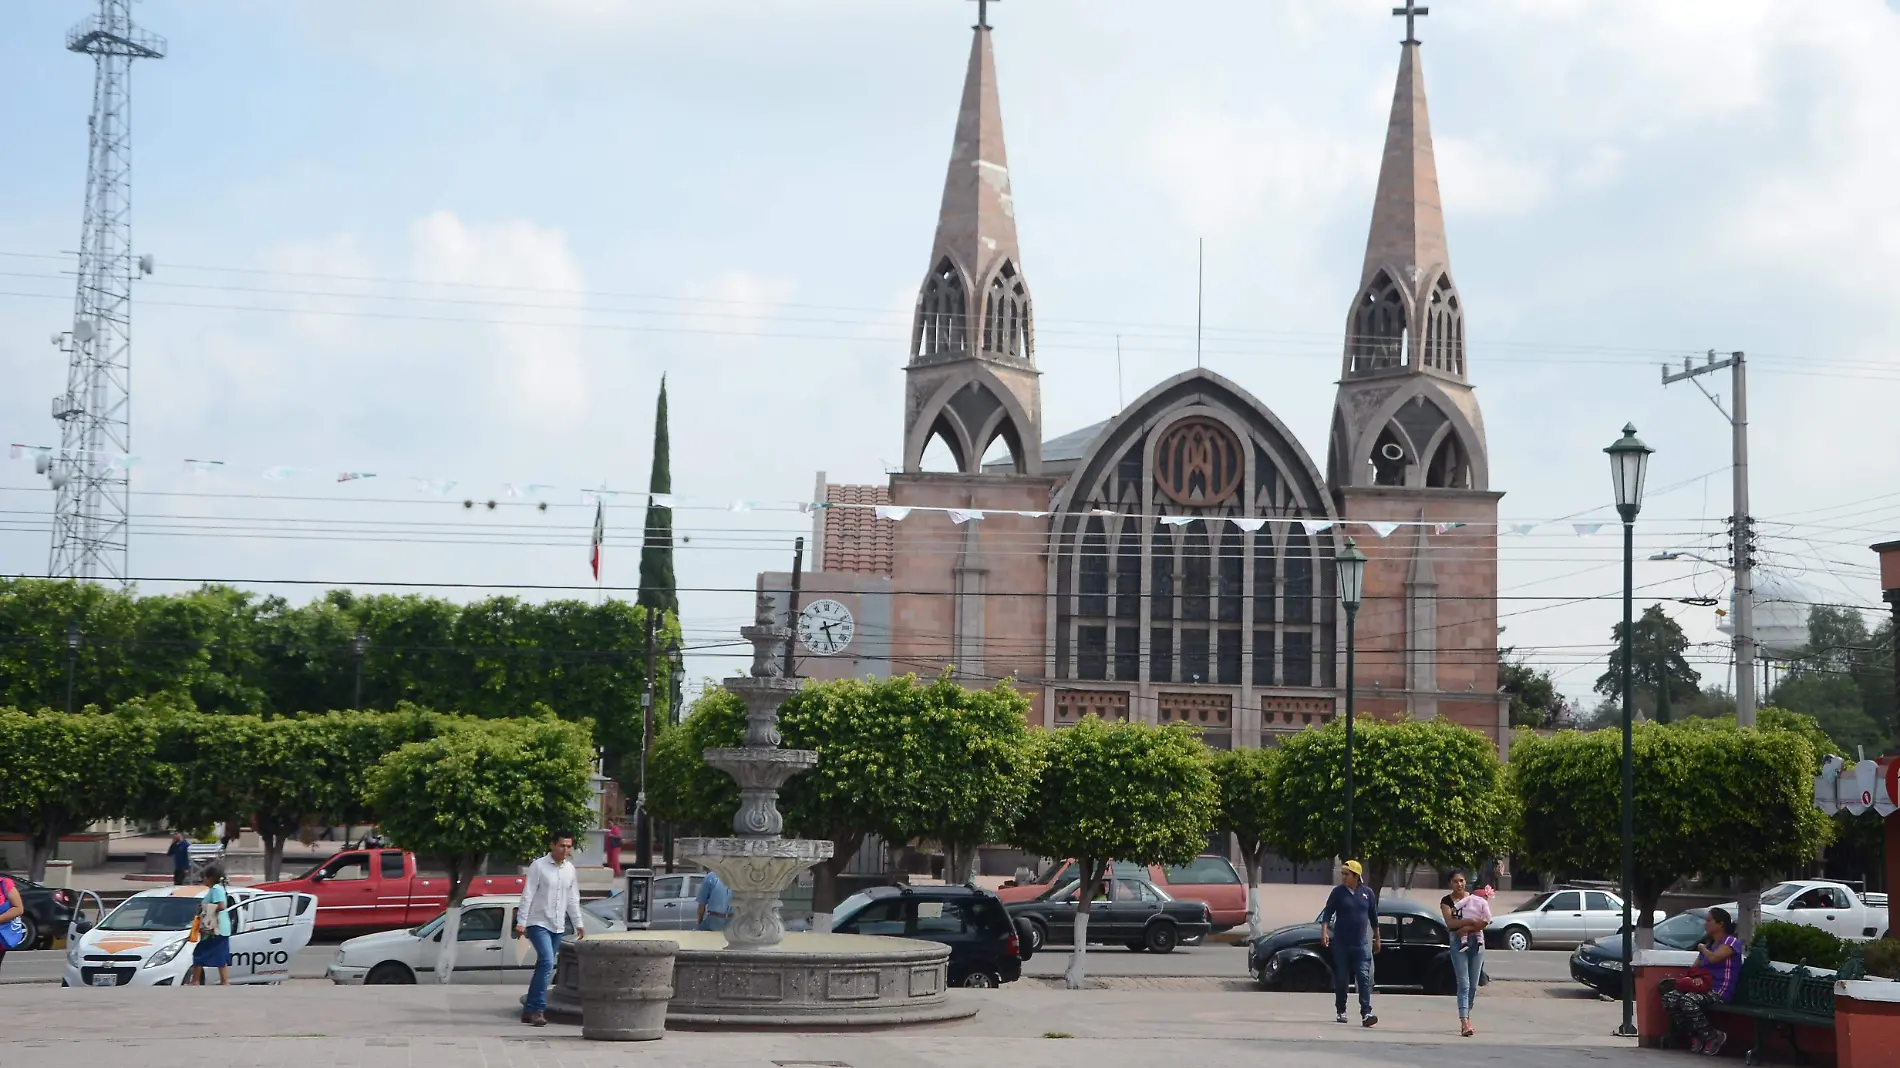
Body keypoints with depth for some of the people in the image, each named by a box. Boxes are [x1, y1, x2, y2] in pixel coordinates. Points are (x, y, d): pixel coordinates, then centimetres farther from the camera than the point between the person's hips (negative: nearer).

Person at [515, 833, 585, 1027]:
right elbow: (527, 895, -10)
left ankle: (530, 1010, 13)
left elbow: (573, 899, 17)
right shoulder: (538, 866, -7)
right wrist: (521, 922, -14)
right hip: (538, 923, -6)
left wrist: (578, 924, 15)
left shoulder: (570, 870, 10)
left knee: (544, 966, 7)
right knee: (547, 962, -20)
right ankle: (537, 1008, -17)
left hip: (558, 926, 6)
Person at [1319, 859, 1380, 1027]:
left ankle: (1366, 1013, -17)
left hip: (1361, 944, 0)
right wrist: (1324, 932, -19)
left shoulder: (1367, 892, 6)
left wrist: (1377, 939, 16)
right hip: (1341, 944, 0)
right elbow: (1328, 913, -4)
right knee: (1341, 979, 6)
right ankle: (1341, 1011, 21)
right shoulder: (1338, 892, 1)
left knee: (1364, 977, -10)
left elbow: (1373, 917, 14)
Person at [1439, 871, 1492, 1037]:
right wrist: (1470, 921, -19)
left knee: (1473, 985, 6)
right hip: (1458, 943, -3)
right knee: (1463, 984, -12)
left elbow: (1484, 922, -1)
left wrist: (1466, 928, -13)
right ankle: (1464, 1021, -19)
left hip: (1476, 941, 3)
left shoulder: (1476, 898, 9)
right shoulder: (1447, 901, 2)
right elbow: (1450, 923, -11)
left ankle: (1466, 1016, 22)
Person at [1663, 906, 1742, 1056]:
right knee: (1669, 998, -15)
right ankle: (1695, 1036, -6)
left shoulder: (1731, 941, -4)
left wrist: (1702, 948, -1)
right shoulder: (1708, 944, 24)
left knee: (1688, 1001, -35)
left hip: (1720, 993, -9)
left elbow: (1714, 958, -22)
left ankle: (1714, 1037, -17)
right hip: (1703, 989, 9)